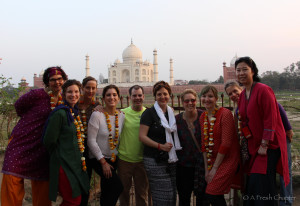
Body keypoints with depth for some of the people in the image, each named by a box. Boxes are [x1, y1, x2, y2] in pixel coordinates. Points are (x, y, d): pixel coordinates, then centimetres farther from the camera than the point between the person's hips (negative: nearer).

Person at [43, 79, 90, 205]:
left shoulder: (75, 112, 11)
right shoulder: (60, 113, -16)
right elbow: (49, 141, -14)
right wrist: (60, 155, 2)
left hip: (76, 162, 8)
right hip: (64, 163, -8)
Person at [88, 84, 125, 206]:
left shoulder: (121, 116, 1)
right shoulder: (97, 115, -13)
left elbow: (122, 139, 9)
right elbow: (91, 141, -14)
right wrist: (103, 162, -14)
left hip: (114, 159, 5)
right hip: (98, 158, -5)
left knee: (106, 190, 14)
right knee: (118, 186, -19)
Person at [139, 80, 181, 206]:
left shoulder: (171, 113, 14)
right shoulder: (149, 113, -5)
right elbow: (142, 136, -12)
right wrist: (160, 146, -20)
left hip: (172, 161, 6)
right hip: (155, 161, -6)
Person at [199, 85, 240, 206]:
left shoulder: (225, 114, -15)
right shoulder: (202, 117, 7)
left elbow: (226, 143, -18)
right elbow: (204, 144, 7)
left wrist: (215, 168, -13)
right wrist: (207, 169, 3)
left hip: (227, 160, -6)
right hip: (212, 161, 7)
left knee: (212, 194, -12)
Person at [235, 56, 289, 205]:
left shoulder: (263, 90, -14)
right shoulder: (242, 95, 11)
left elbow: (270, 119, -17)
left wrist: (264, 145, -19)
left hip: (269, 145, -7)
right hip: (254, 145, 8)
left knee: (262, 184, -8)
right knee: (251, 186, 9)